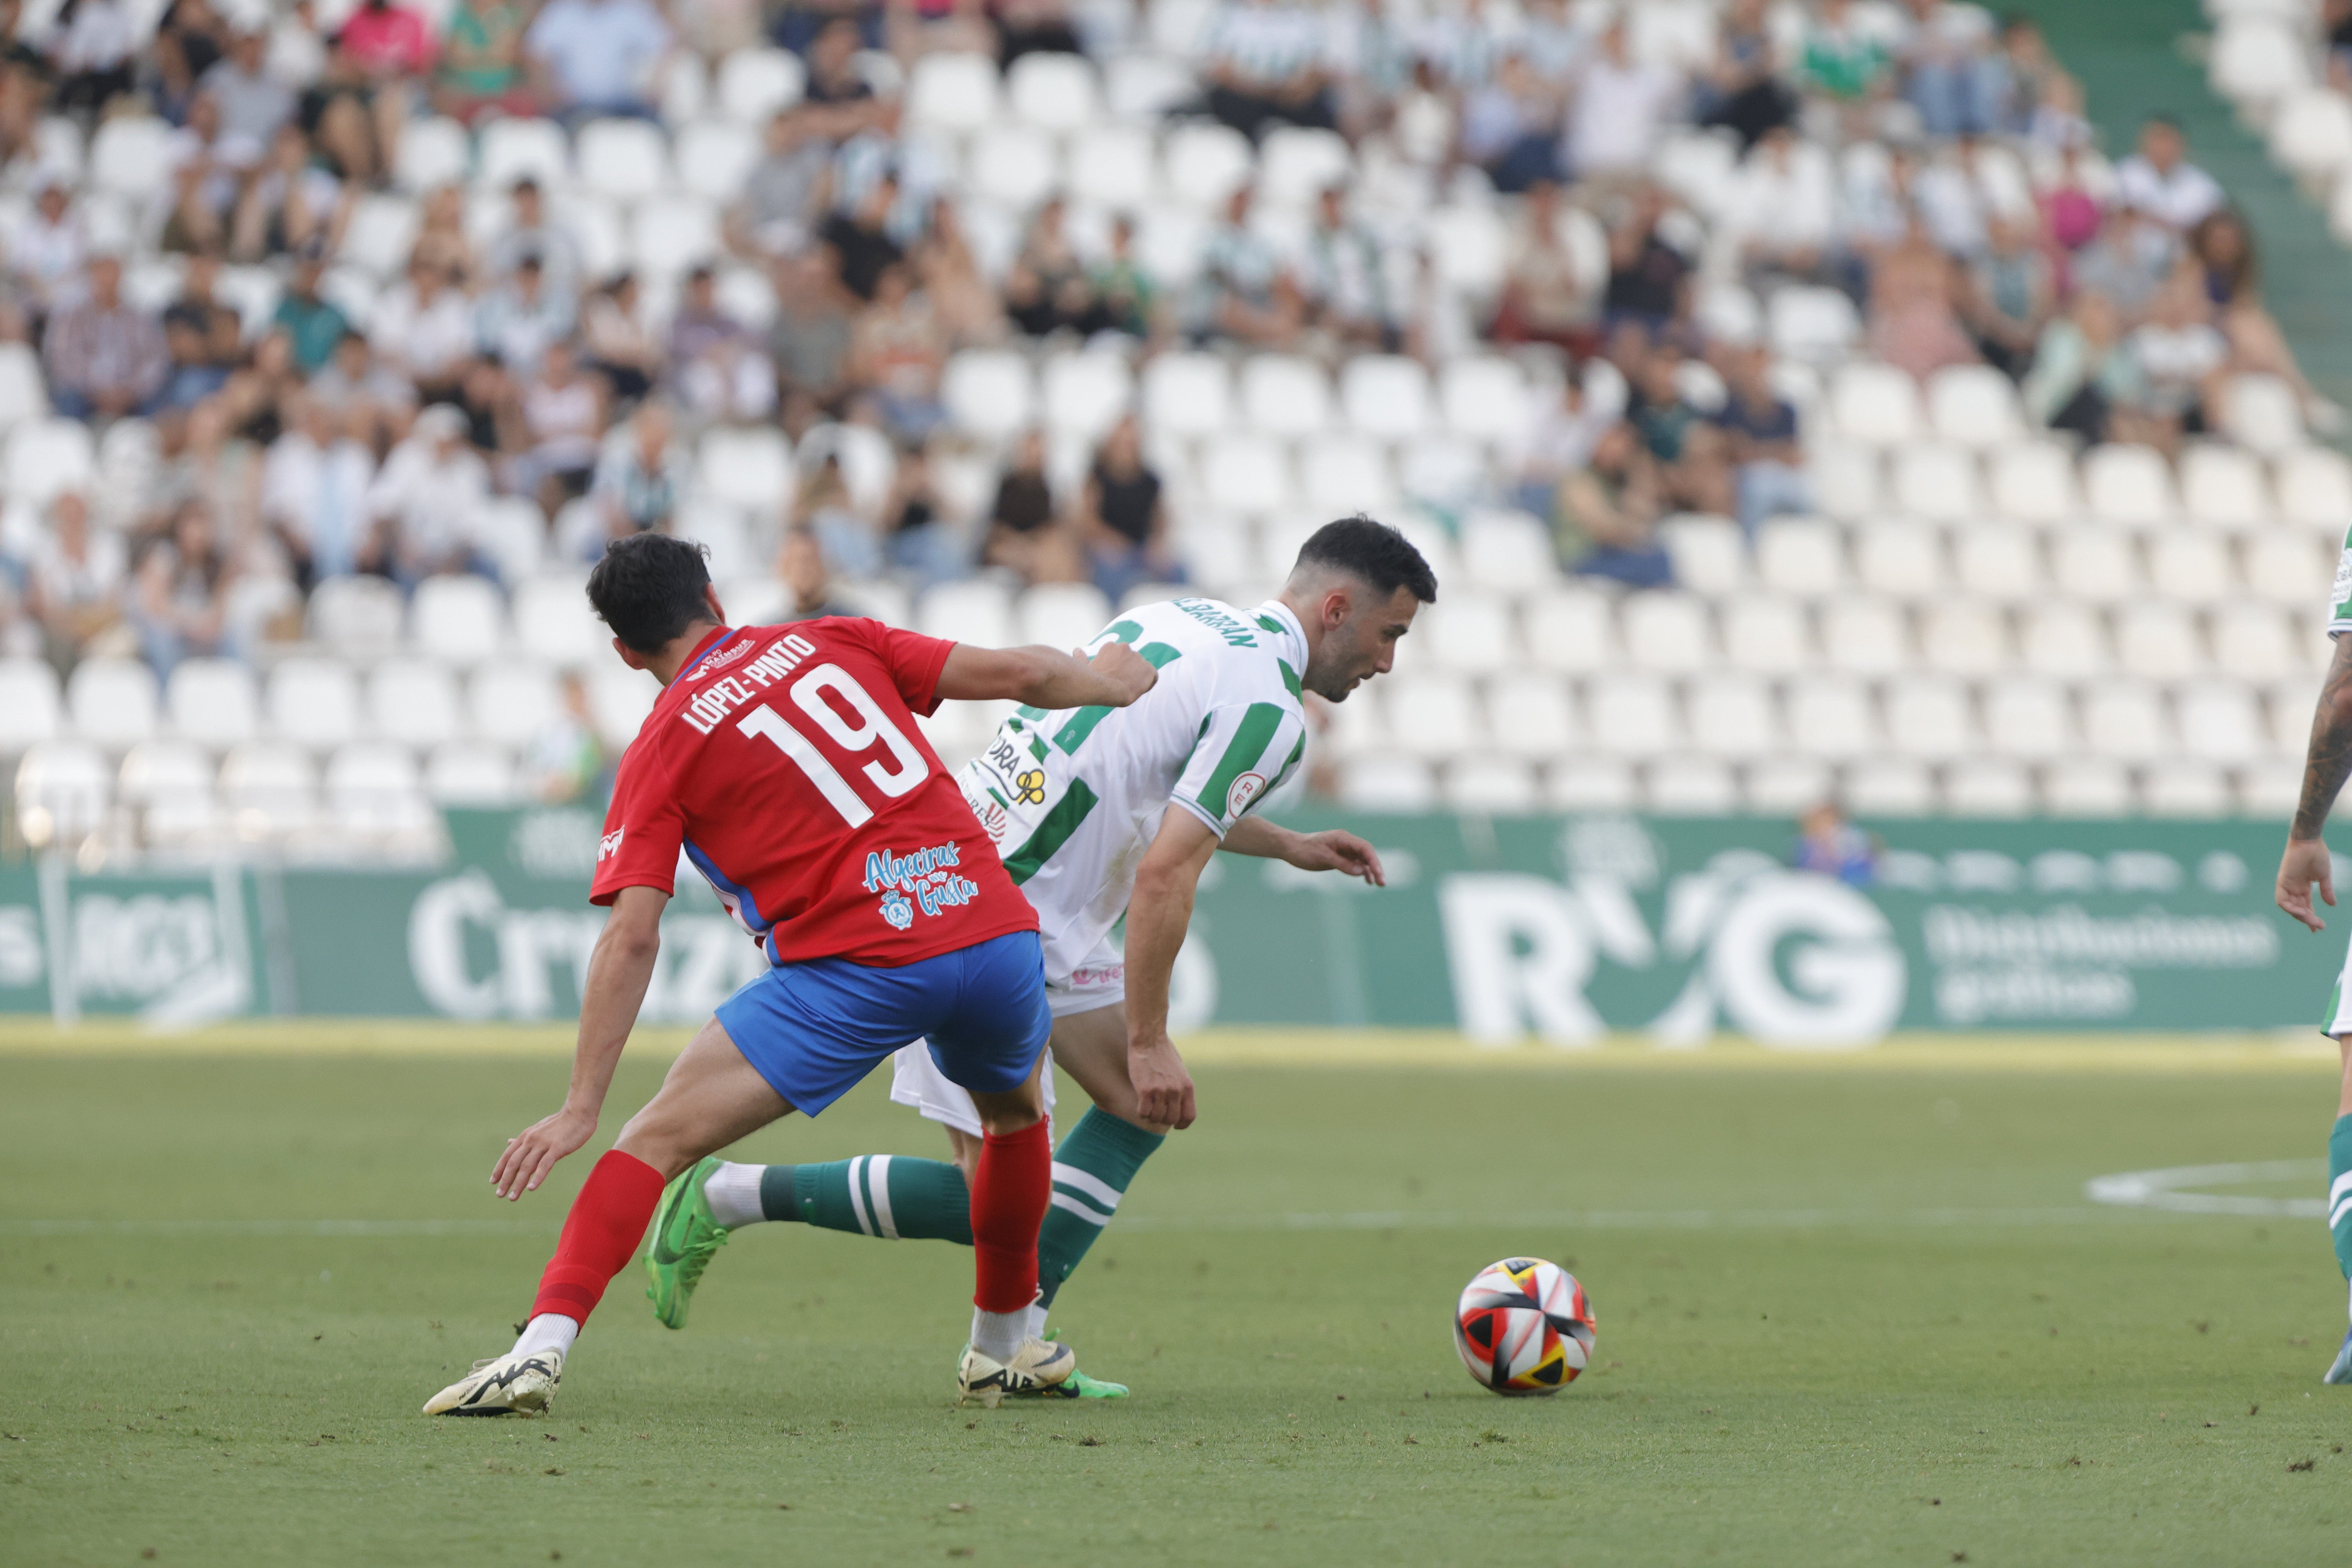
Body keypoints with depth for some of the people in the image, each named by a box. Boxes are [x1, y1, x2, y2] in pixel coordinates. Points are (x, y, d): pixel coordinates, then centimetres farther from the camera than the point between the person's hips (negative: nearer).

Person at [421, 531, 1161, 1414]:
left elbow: (631, 937, -2)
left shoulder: (663, 748, 6)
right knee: (1014, 1112, 35)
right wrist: (1111, 681, 36)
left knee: (660, 1137, -1)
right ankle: (1003, 1351, 45)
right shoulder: (831, 642, 16)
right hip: (993, 927, 4)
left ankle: (542, 1349, -18)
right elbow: (1018, 675, 14)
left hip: (858, 969, -4)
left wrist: (581, 1109, -3)